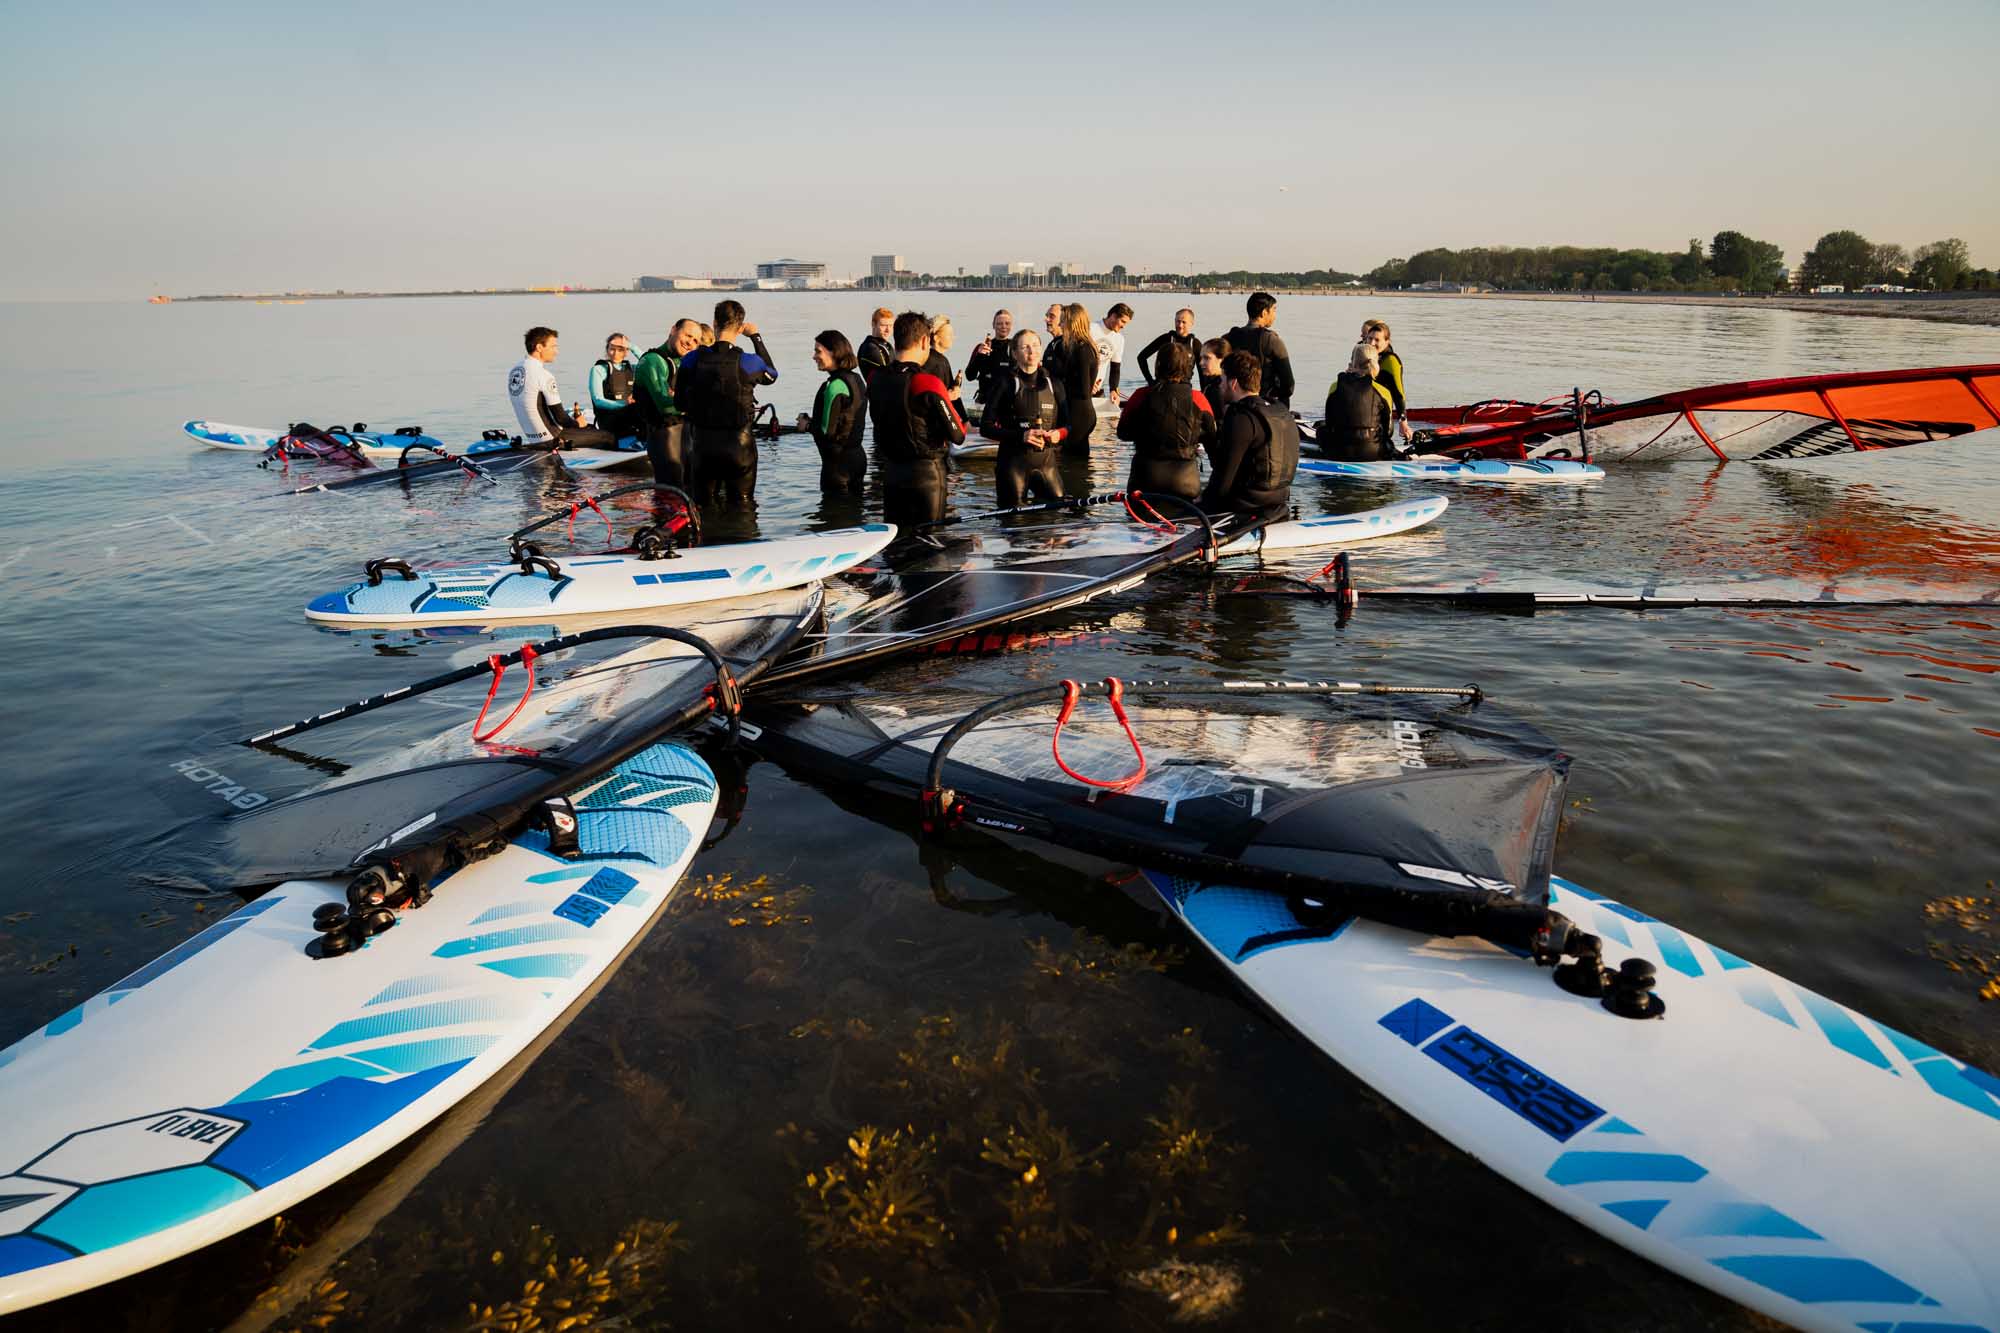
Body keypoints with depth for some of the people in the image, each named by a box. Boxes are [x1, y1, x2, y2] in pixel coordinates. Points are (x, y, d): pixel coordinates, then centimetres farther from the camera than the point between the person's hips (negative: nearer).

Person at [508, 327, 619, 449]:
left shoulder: (514, 370, 7)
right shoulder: (544, 375, -21)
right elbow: (560, 418, -21)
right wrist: (578, 423, 1)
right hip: (551, 439, -10)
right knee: (610, 438, -4)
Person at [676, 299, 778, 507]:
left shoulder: (692, 360, -6)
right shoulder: (748, 362, -13)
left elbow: (681, 404, 2)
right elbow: (772, 375, 11)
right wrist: (756, 337, 17)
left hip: (704, 443, 2)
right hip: (739, 443, -2)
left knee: (703, 504, 18)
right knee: (741, 506, 11)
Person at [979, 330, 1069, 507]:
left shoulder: (1052, 383, 10)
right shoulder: (1006, 382, -2)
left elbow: (1066, 424, 15)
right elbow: (986, 427, -6)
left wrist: (1059, 433, -9)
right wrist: (1020, 436, -19)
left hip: (1046, 460, 4)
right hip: (1013, 461, -4)